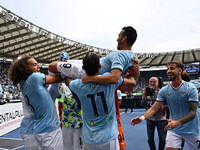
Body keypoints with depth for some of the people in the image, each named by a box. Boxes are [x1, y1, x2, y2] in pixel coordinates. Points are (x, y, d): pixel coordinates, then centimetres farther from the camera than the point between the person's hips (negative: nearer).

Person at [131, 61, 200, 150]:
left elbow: (193, 112, -17)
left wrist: (178, 122, -34)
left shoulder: (191, 89, -13)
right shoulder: (164, 90, -4)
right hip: (173, 130, 1)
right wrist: (142, 118, -25)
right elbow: (154, 108, -7)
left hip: (192, 130, -1)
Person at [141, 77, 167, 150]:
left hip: (161, 118, -2)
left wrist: (164, 107, -23)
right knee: (150, 138, 12)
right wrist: (144, 96, -16)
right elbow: (142, 104, 0)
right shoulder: (146, 92, 2)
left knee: (162, 139, 7)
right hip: (150, 118, 3)